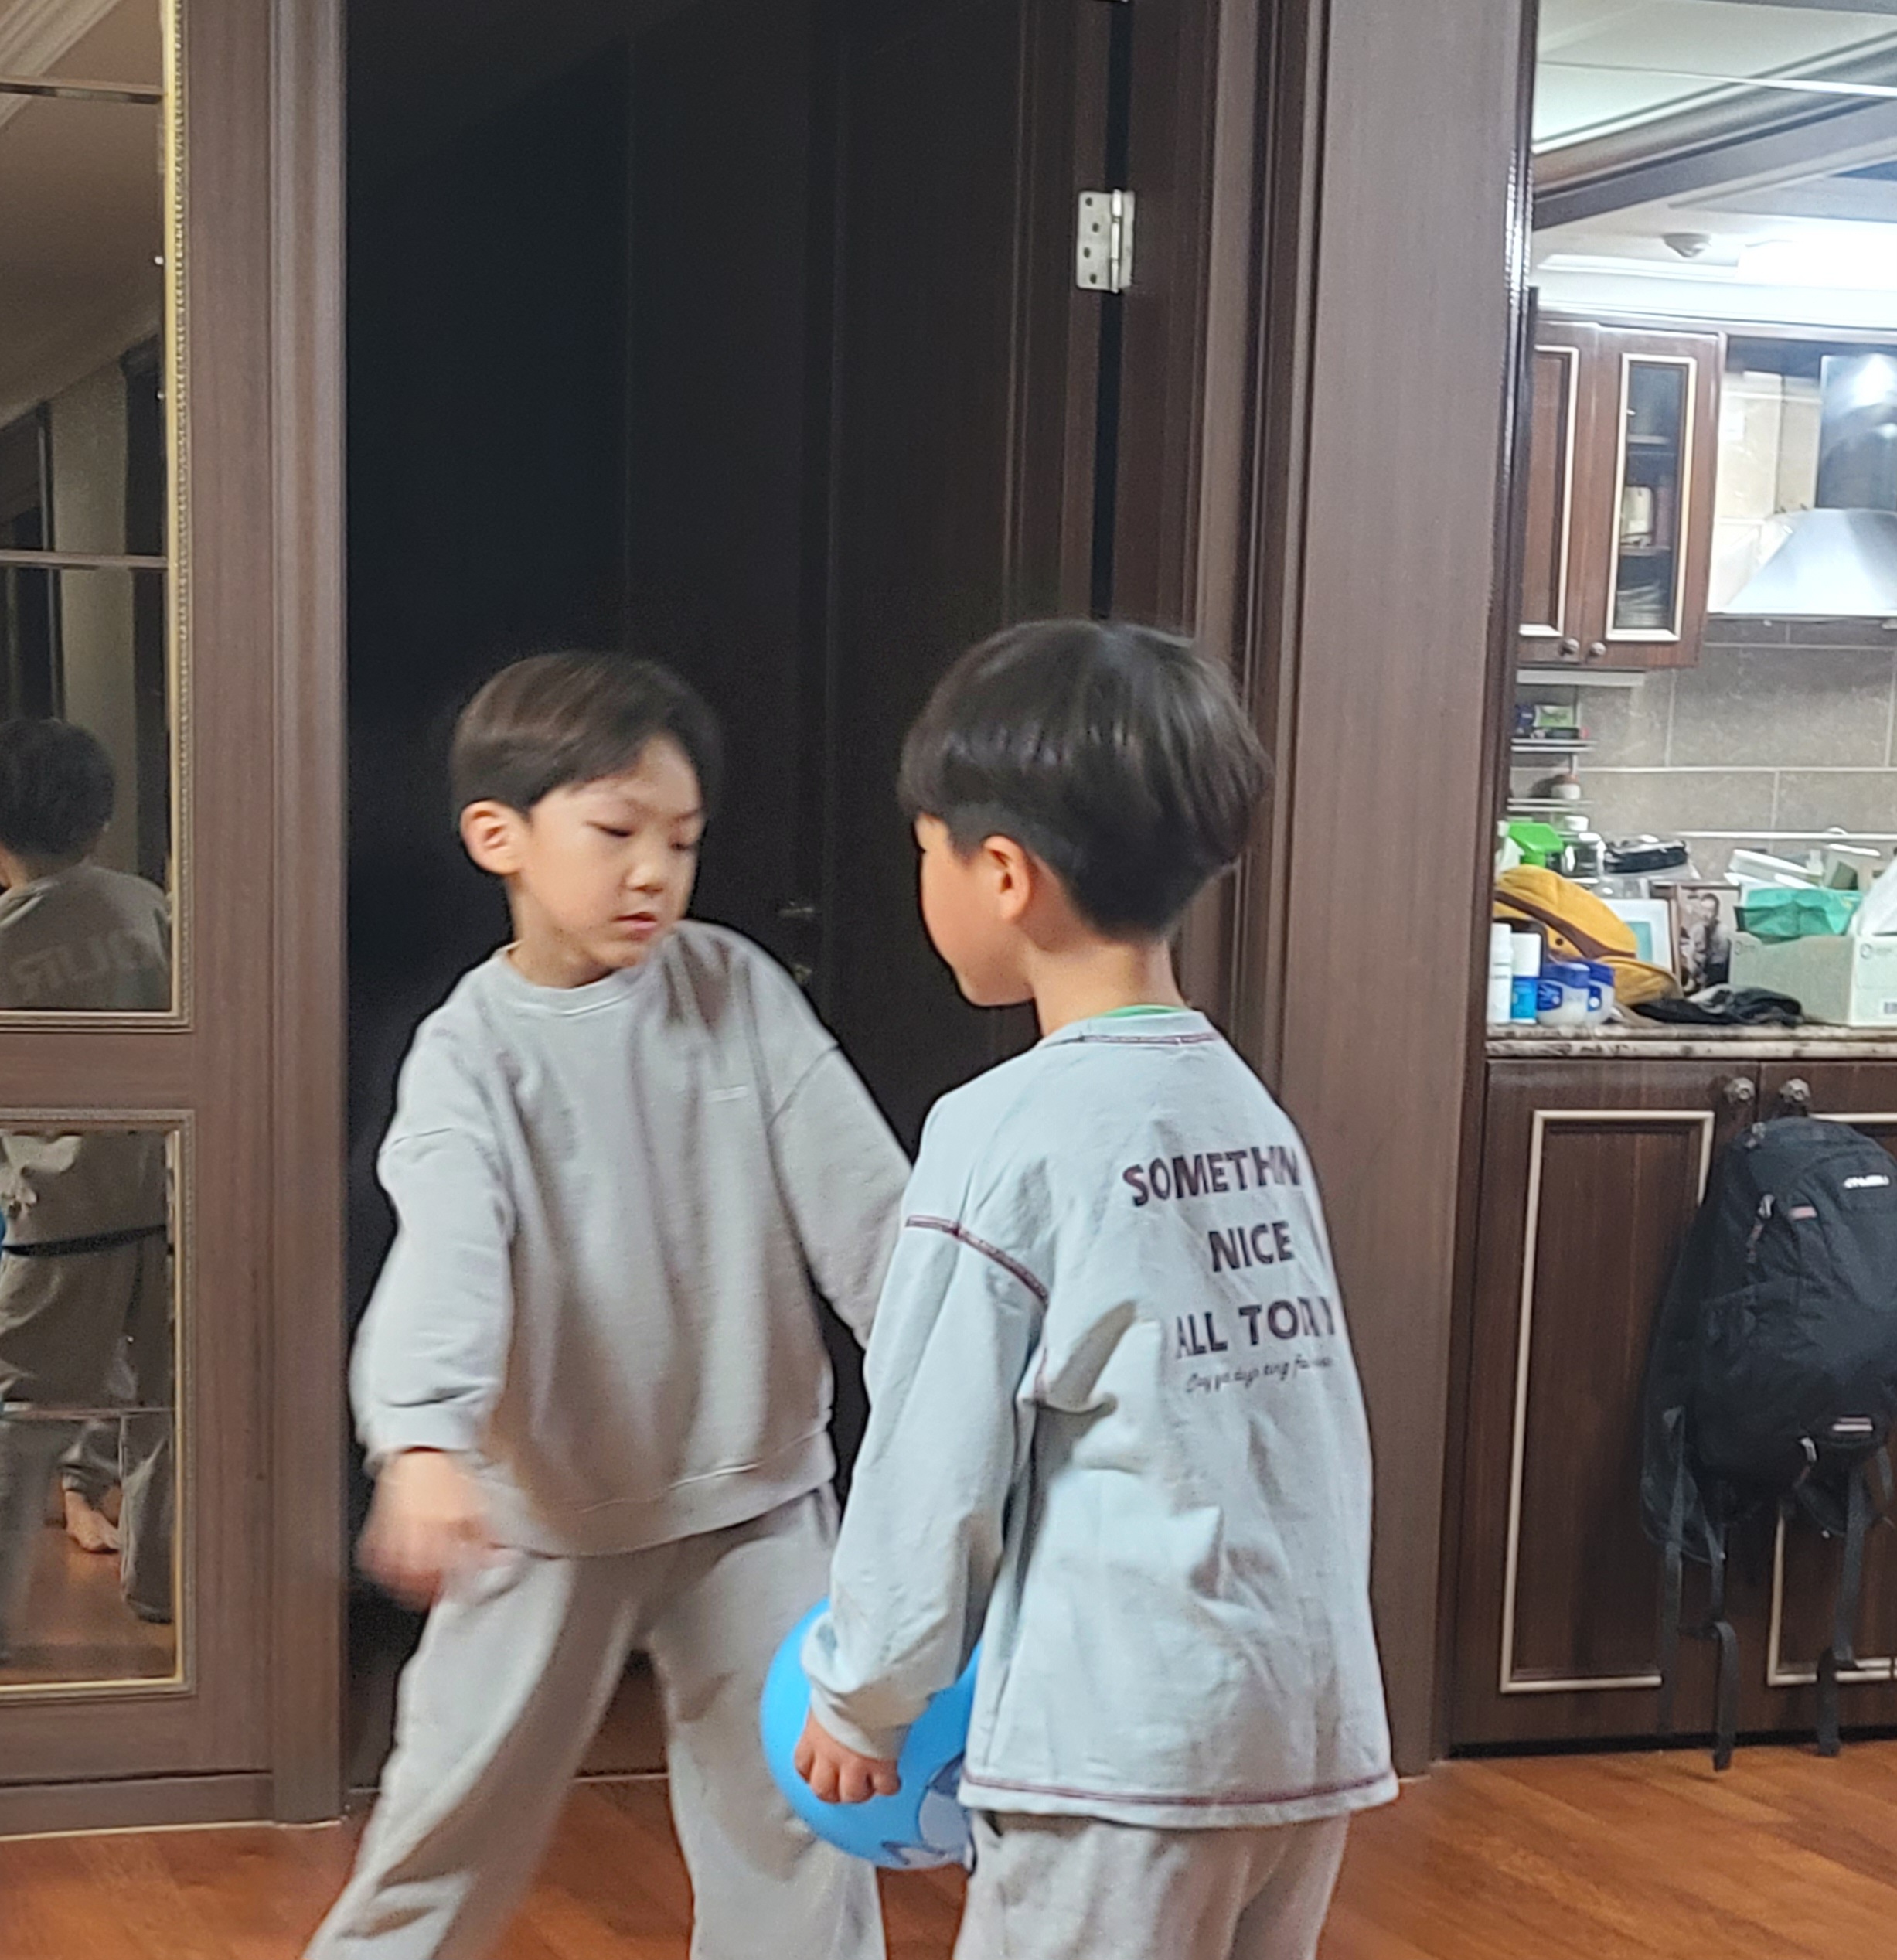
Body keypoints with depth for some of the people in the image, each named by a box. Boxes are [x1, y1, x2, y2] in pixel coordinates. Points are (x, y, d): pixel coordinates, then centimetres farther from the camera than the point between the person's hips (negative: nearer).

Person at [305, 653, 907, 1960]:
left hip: (756, 1485, 2)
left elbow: (858, 1196, -6)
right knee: (457, 1810, 10)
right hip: (552, 1505, -2)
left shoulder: (739, 990, -4)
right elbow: (445, 1253, -28)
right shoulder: (472, 1050, -12)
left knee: (797, 1807, 8)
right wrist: (423, 1444, -44)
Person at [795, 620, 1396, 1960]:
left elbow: (935, 1468, -9)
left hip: (1132, 1736, -7)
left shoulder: (1011, 1131, -13)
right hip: (1316, 1729, 7)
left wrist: (861, 1697, 7)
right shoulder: (1253, 1113, 7)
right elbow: (1313, 1433, 11)